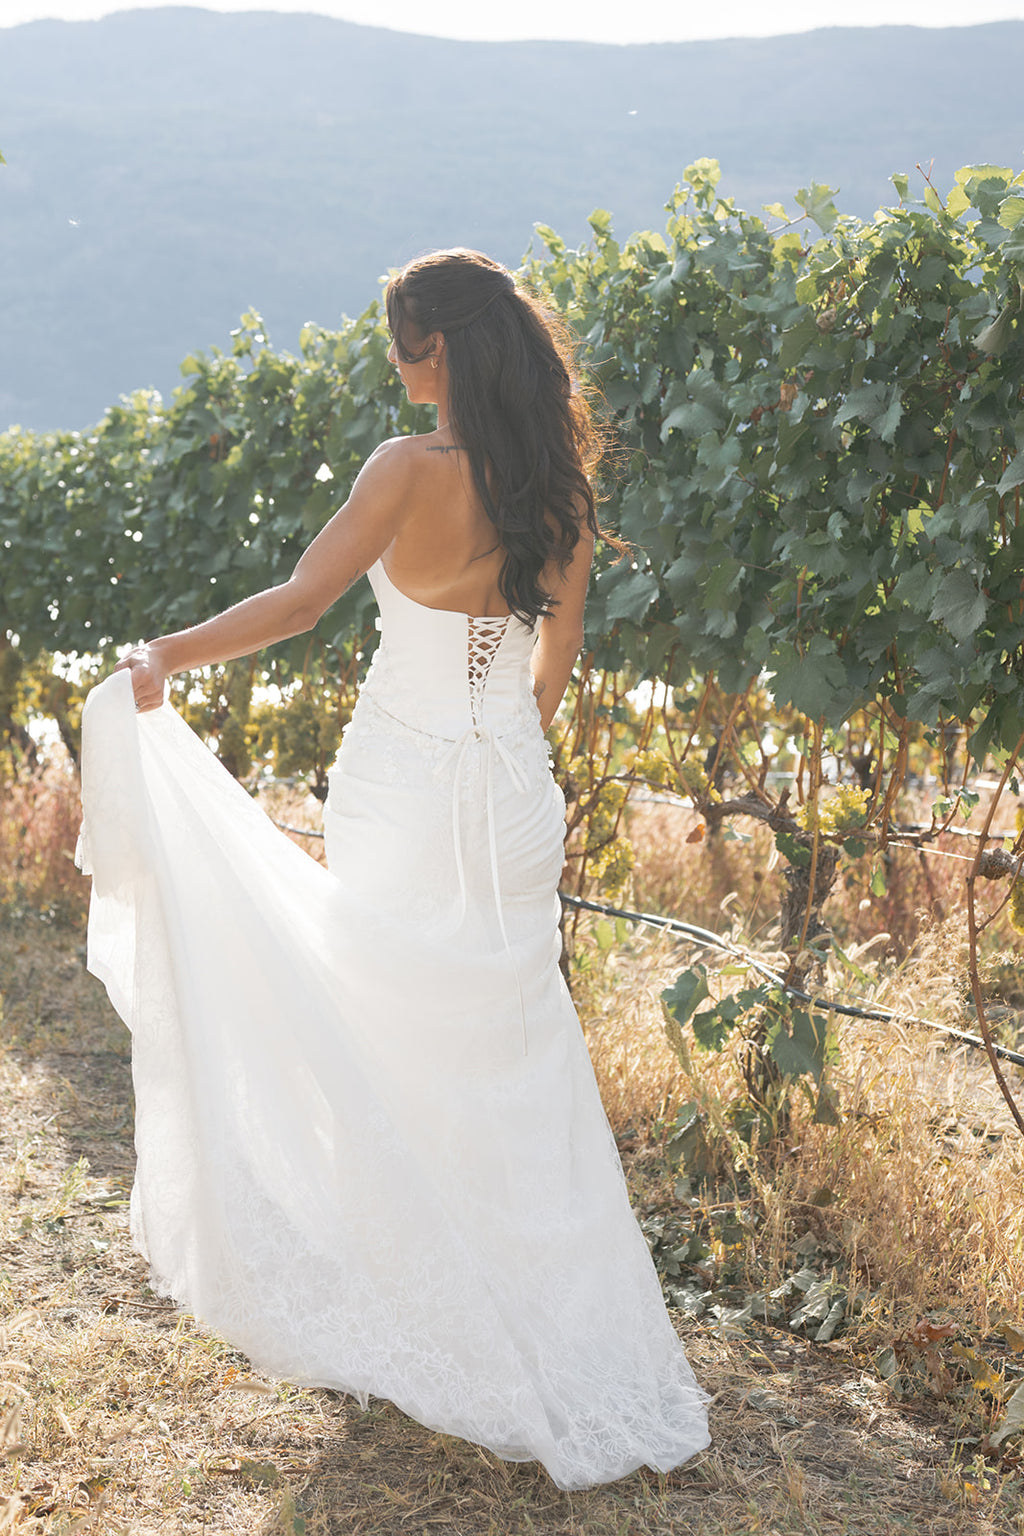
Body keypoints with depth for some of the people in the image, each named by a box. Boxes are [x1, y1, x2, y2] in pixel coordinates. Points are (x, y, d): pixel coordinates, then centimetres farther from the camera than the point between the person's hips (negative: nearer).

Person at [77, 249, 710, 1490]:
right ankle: (567, 1353, 21)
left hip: (401, 788, -5)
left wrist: (166, 657, -15)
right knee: (512, 1064, 14)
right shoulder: (559, 490, 3)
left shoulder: (412, 470, -14)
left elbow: (298, 602, -21)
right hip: (510, 795, 5)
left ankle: (405, 1319, 21)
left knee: (388, 1043, 10)